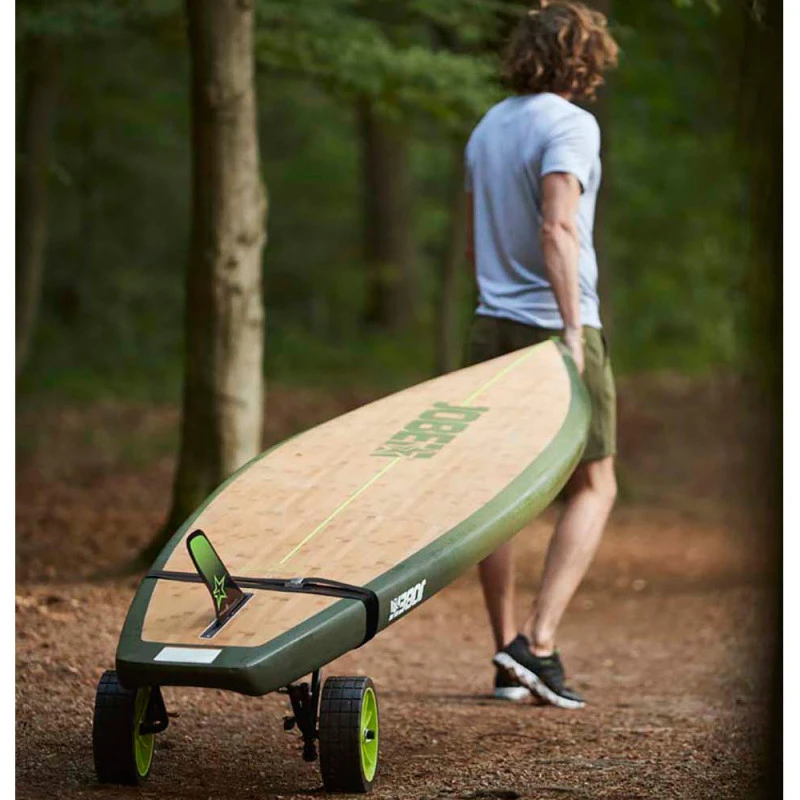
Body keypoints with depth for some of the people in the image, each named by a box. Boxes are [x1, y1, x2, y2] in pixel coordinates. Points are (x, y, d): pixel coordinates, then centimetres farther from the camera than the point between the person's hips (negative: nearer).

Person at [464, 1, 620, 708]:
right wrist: (572, 328, -25)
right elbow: (557, 230, -23)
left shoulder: (488, 128, 12)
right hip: (556, 326, -7)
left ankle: (508, 660, 10)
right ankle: (538, 642, -10)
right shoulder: (571, 126, -11)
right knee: (594, 487, 3)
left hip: (493, 327, 7)